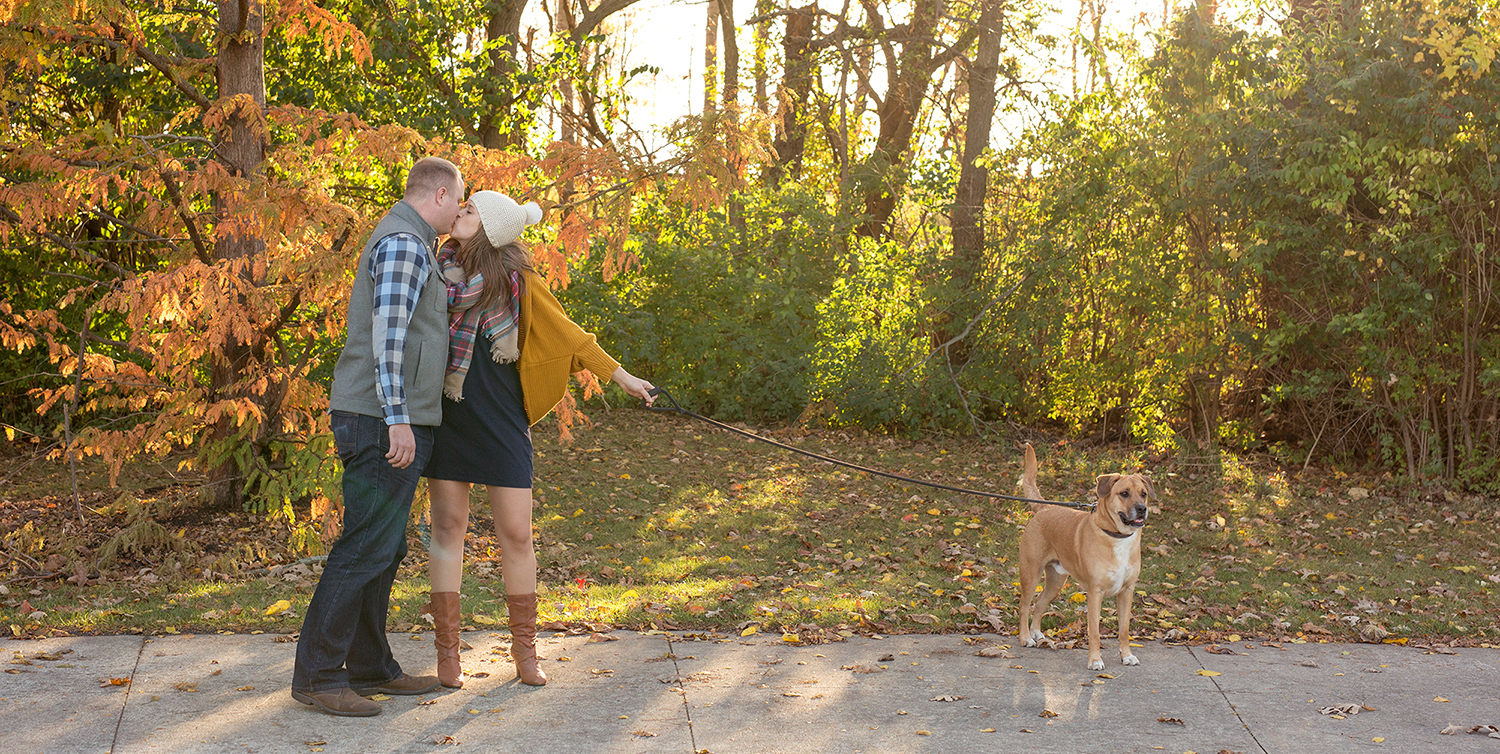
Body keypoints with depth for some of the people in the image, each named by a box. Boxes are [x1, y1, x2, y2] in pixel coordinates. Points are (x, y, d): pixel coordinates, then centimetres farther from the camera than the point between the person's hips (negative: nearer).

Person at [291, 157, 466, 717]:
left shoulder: (410, 244, 21)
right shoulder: (402, 243, -12)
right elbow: (387, 334, -21)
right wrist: (398, 418, -25)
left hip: (395, 422, 11)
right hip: (385, 421, -11)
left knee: (385, 547, 13)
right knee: (365, 546, -9)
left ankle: (370, 667, 20)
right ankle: (316, 675, -4)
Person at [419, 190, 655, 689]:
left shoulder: (516, 280, -4)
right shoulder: (440, 270, 4)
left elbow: (566, 333, 2)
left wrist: (622, 376, 1)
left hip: (499, 418, -2)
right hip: (445, 417, 2)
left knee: (516, 533, 0)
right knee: (447, 525, 3)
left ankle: (525, 651, 15)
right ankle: (447, 652, 11)